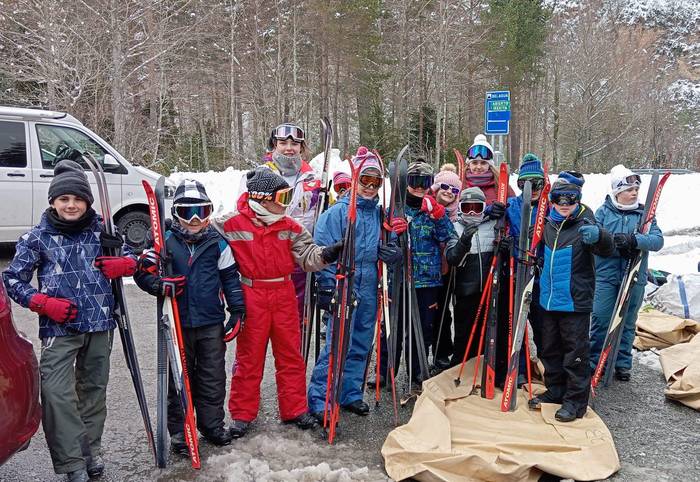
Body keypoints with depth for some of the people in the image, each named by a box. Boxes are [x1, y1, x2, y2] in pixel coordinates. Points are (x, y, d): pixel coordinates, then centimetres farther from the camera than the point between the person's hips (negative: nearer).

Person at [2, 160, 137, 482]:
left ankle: (90, 450, 31)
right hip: (59, 327, -2)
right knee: (57, 393, -12)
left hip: (100, 325, 2)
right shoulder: (37, 237, -1)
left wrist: (123, 264, -9)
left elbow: (131, 256, 15)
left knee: (94, 389, 14)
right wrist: (44, 303, -11)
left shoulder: (102, 230, 3)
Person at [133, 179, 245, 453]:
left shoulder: (217, 243, 2)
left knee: (213, 377, 12)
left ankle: (212, 425, 29)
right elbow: (142, 273, 0)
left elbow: (230, 278, 7)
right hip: (178, 324, -1)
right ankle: (178, 431, 24)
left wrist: (237, 312, 4)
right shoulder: (165, 242, -3)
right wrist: (160, 285, -21)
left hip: (212, 323, 2)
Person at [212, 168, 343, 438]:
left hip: (284, 295, 4)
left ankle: (294, 409, 25)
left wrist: (328, 253, -14)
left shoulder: (289, 227, 4)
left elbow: (307, 256, 2)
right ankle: (242, 414, 23)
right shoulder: (231, 224, -8)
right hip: (251, 298, -4)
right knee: (249, 356, 7)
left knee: (291, 354, 11)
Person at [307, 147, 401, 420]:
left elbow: (382, 248, 19)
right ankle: (318, 400, 2)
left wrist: (391, 253, -4)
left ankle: (351, 394, 28)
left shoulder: (379, 213, 11)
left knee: (361, 345, 13)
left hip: (369, 287, 6)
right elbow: (324, 250, -10)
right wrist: (327, 286, -14)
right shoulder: (338, 211, -6)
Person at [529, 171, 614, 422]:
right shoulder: (548, 225, 7)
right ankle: (555, 390, 32)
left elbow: (607, 250, -26)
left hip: (575, 302, -6)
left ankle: (575, 400, 14)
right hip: (549, 300, 6)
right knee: (550, 349, 17)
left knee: (575, 352, 2)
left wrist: (598, 236, -45)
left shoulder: (585, 224, -10)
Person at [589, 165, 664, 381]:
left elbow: (658, 240, -8)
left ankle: (623, 364, 24)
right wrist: (619, 246, -21)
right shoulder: (603, 212, 2)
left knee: (627, 323, 11)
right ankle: (594, 362, 13)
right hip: (606, 276, -1)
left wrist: (634, 240, -25)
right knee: (601, 320, -1)